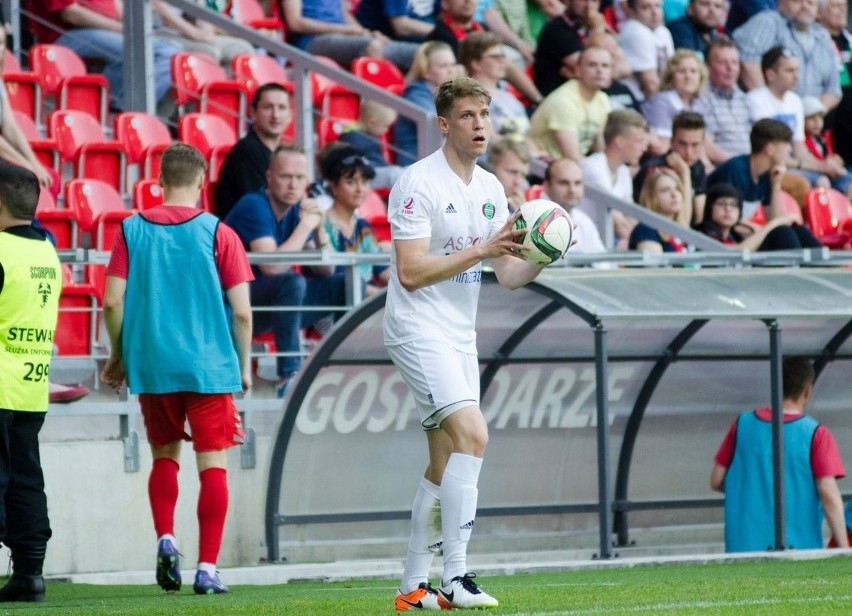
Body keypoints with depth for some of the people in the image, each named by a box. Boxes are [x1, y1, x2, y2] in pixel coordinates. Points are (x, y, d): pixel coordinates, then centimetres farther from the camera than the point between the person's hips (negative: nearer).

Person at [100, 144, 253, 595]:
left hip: (151, 366, 2)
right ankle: (207, 567, -3)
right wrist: (244, 365, 9)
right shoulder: (217, 233, -3)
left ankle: (165, 539, 2)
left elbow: (112, 301, -1)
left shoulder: (132, 229, 2)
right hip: (209, 365, -2)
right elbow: (241, 310, -4)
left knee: (164, 454, 19)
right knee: (212, 463, 2)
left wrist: (118, 355, 13)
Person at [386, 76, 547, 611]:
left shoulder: (490, 189, 11)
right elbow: (411, 271, -19)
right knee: (472, 433, -23)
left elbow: (509, 276, 12)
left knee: (445, 464, 8)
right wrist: (481, 249, -24)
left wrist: (539, 257, -8)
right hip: (418, 330, -8)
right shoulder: (419, 183, -13)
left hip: (460, 336, 8)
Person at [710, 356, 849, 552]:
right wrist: (844, 550, -8)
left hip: (745, 544, 3)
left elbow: (716, 481, 9)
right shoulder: (816, 434, -4)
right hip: (798, 548, -3)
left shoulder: (742, 425, 4)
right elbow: (829, 494, -10)